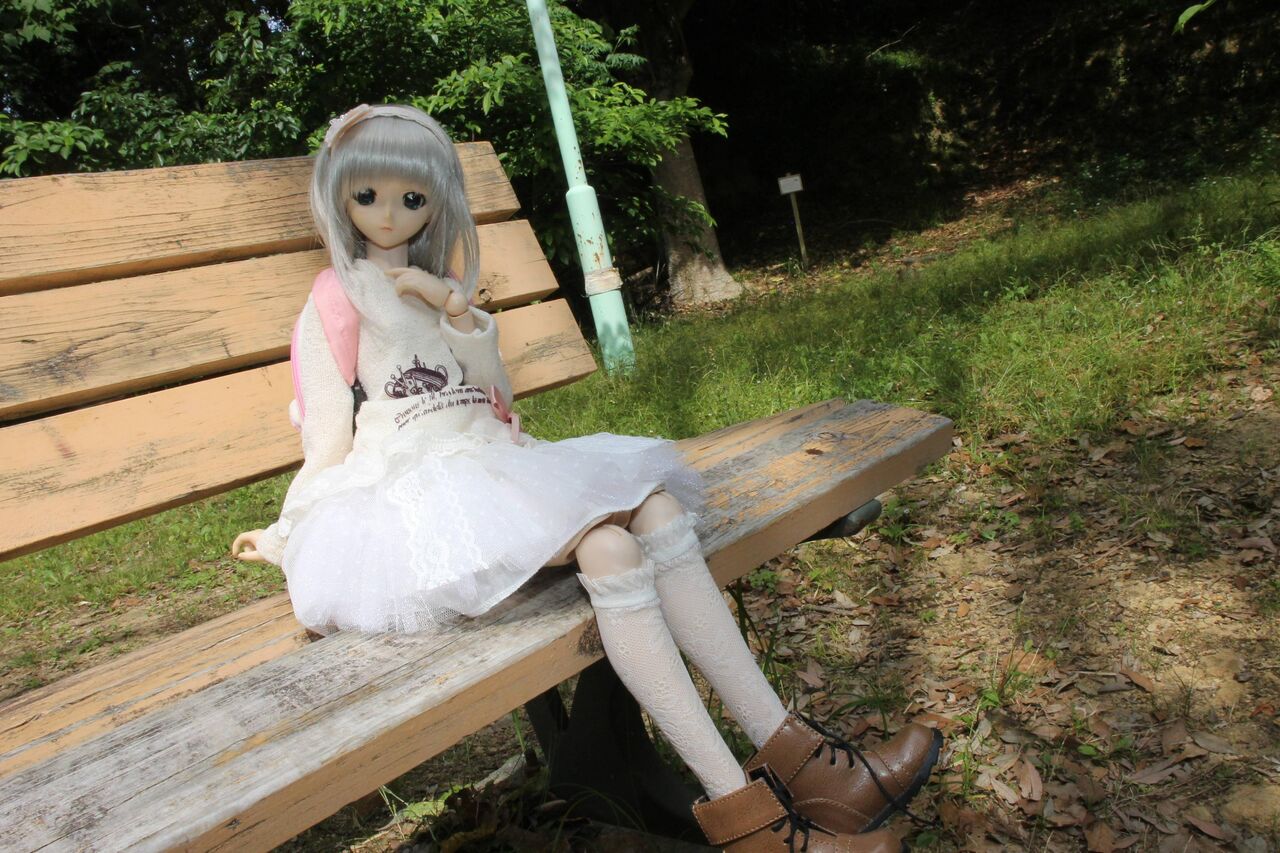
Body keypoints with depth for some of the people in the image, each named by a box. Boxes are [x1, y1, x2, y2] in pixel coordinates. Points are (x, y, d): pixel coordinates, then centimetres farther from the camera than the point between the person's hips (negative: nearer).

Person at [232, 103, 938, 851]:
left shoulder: (434, 287, 21)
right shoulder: (337, 300, 3)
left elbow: (498, 391, 12)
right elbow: (328, 433, 6)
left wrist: (458, 312, -2)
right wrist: (287, 537, 7)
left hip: (489, 457, 7)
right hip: (417, 483, -6)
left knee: (658, 512, -19)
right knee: (608, 545, -31)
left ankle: (787, 749, -19)